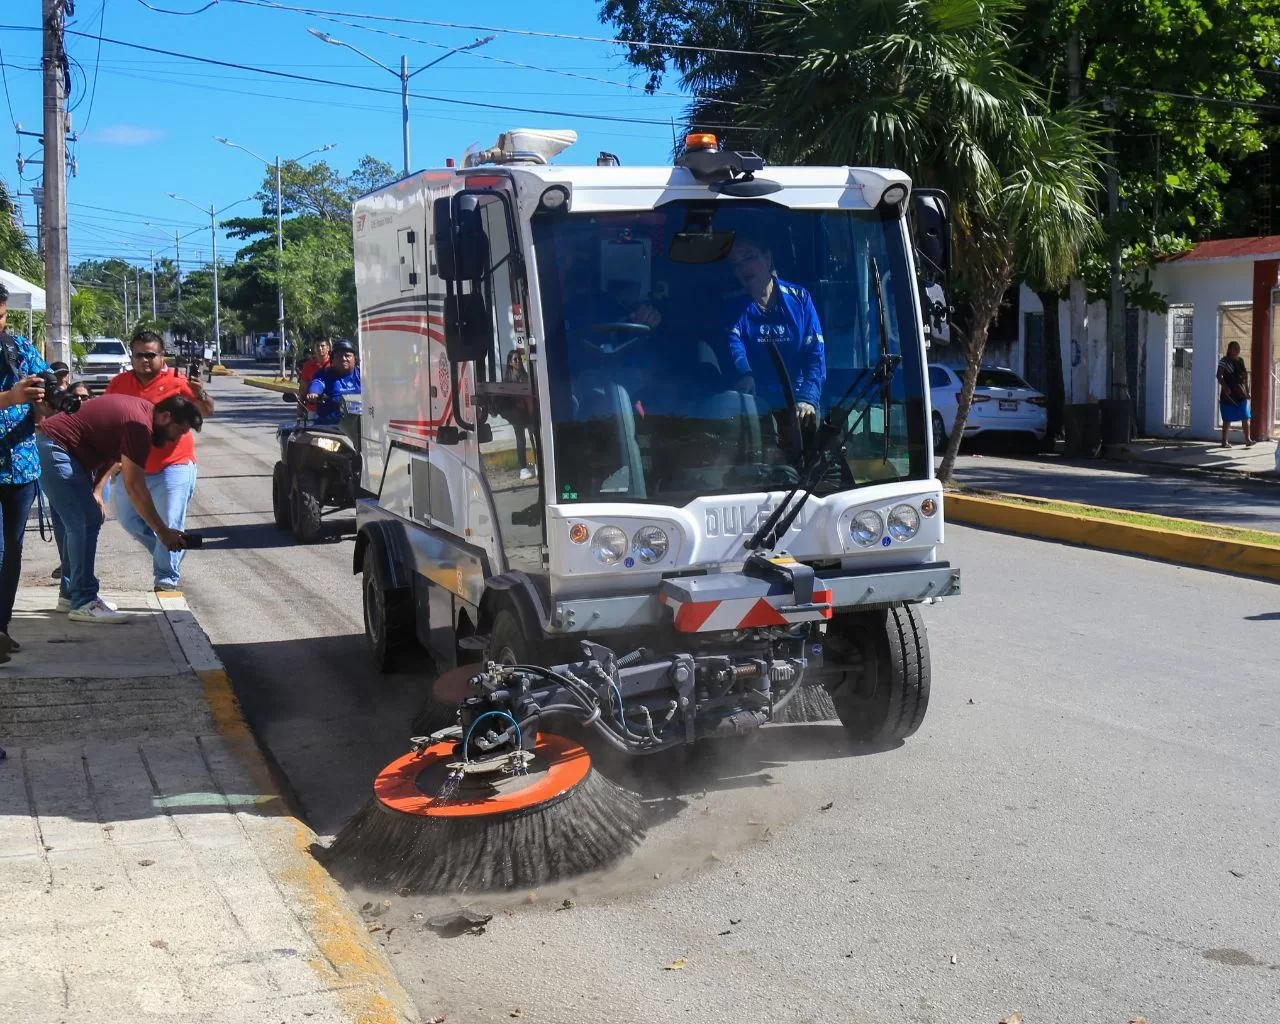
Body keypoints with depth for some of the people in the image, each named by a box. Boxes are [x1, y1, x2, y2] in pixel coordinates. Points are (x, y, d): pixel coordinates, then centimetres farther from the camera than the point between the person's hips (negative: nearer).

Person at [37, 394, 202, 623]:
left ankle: (70, 594, 22)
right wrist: (163, 532, -20)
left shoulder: (142, 410, 7)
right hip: (55, 451, -11)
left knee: (75, 523, 14)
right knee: (86, 522, -13)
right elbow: (134, 487, -24)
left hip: (52, 447, 11)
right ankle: (83, 603, -12)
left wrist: (95, 490, 6)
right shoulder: (139, 425, -23)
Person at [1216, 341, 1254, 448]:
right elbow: (1219, 376, -14)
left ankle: (1248, 440, -3)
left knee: (1245, 417, -2)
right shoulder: (1224, 361, -7)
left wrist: (1247, 391, 12)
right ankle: (1224, 441, 8)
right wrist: (1225, 387, -27)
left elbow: (1245, 376, 17)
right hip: (1228, 394, -5)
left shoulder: (1240, 361, 12)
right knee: (1227, 419, 1)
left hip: (1241, 394, 5)